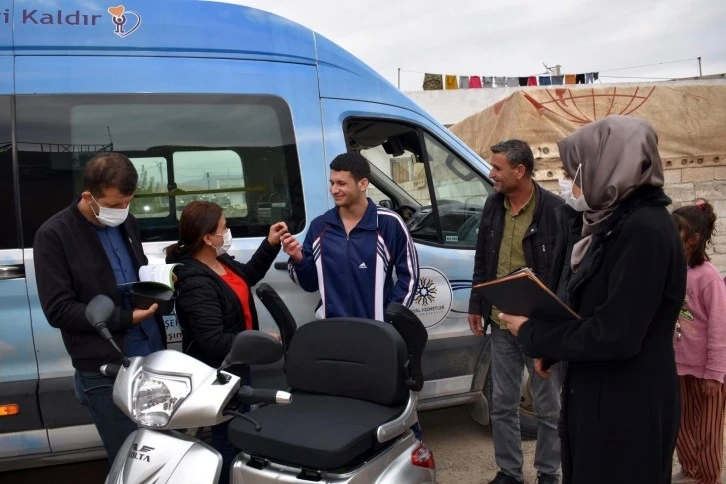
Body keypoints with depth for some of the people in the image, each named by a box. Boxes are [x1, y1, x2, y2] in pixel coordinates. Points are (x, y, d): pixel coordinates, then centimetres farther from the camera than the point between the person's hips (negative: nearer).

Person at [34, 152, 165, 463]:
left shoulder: (126, 223, 10)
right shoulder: (53, 235, -8)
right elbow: (58, 310, -12)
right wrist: (125, 318, -18)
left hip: (154, 358, 6)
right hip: (105, 371, -5)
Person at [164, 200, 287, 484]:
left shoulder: (220, 261, 0)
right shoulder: (197, 283, -28)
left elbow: (248, 276, 21)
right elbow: (213, 342, -31)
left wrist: (270, 245, 9)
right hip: (219, 373, -9)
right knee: (230, 435, 6)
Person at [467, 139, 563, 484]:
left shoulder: (554, 209, -13)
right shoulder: (493, 206, 6)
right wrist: (476, 306, 12)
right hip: (501, 322, 6)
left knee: (547, 406, 11)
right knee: (502, 404, 14)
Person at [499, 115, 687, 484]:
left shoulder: (645, 229, -21)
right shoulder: (619, 222, 9)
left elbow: (615, 335, -26)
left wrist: (532, 334, -14)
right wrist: (548, 343, -2)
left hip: (628, 411, -9)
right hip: (601, 399, 9)